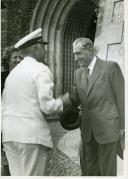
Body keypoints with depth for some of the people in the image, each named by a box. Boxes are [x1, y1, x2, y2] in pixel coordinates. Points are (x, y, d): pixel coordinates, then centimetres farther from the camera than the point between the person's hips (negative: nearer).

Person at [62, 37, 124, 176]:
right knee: (89, 169, 12)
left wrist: (123, 127, -8)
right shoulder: (78, 73, 10)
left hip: (108, 127, -5)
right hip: (88, 129, 6)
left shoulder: (111, 67, -7)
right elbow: (76, 100, 11)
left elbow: (121, 97, -7)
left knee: (107, 170, 3)